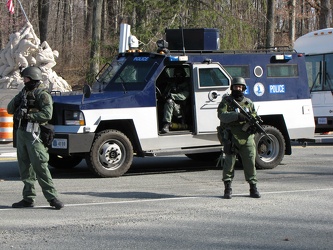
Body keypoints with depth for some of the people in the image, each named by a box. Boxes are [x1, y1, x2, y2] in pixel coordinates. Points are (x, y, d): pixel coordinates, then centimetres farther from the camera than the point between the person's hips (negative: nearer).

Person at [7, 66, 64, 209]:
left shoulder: (42, 95, -5)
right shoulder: (24, 93, 18)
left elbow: (47, 114, -17)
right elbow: (10, 110, 15)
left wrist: (28, 115, -19)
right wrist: (18, 99, -3)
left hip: (34, 134, -8)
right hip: (20, 132, 8)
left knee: (40, 166, -12)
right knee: (24, 167, 9)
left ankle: (52, 197, -10)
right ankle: (28, 198, 14)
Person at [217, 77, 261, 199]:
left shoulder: (248, 103, 16)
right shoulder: (226, 101, 4)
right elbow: (221, 114, -12)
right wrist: (237, 116, -24)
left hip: (247, 138, 3)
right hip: (231, 137, -3)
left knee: (250, 163, 2)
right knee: (229, 163, -2)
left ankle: (253, 187, 10)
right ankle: (228, 188, 6)